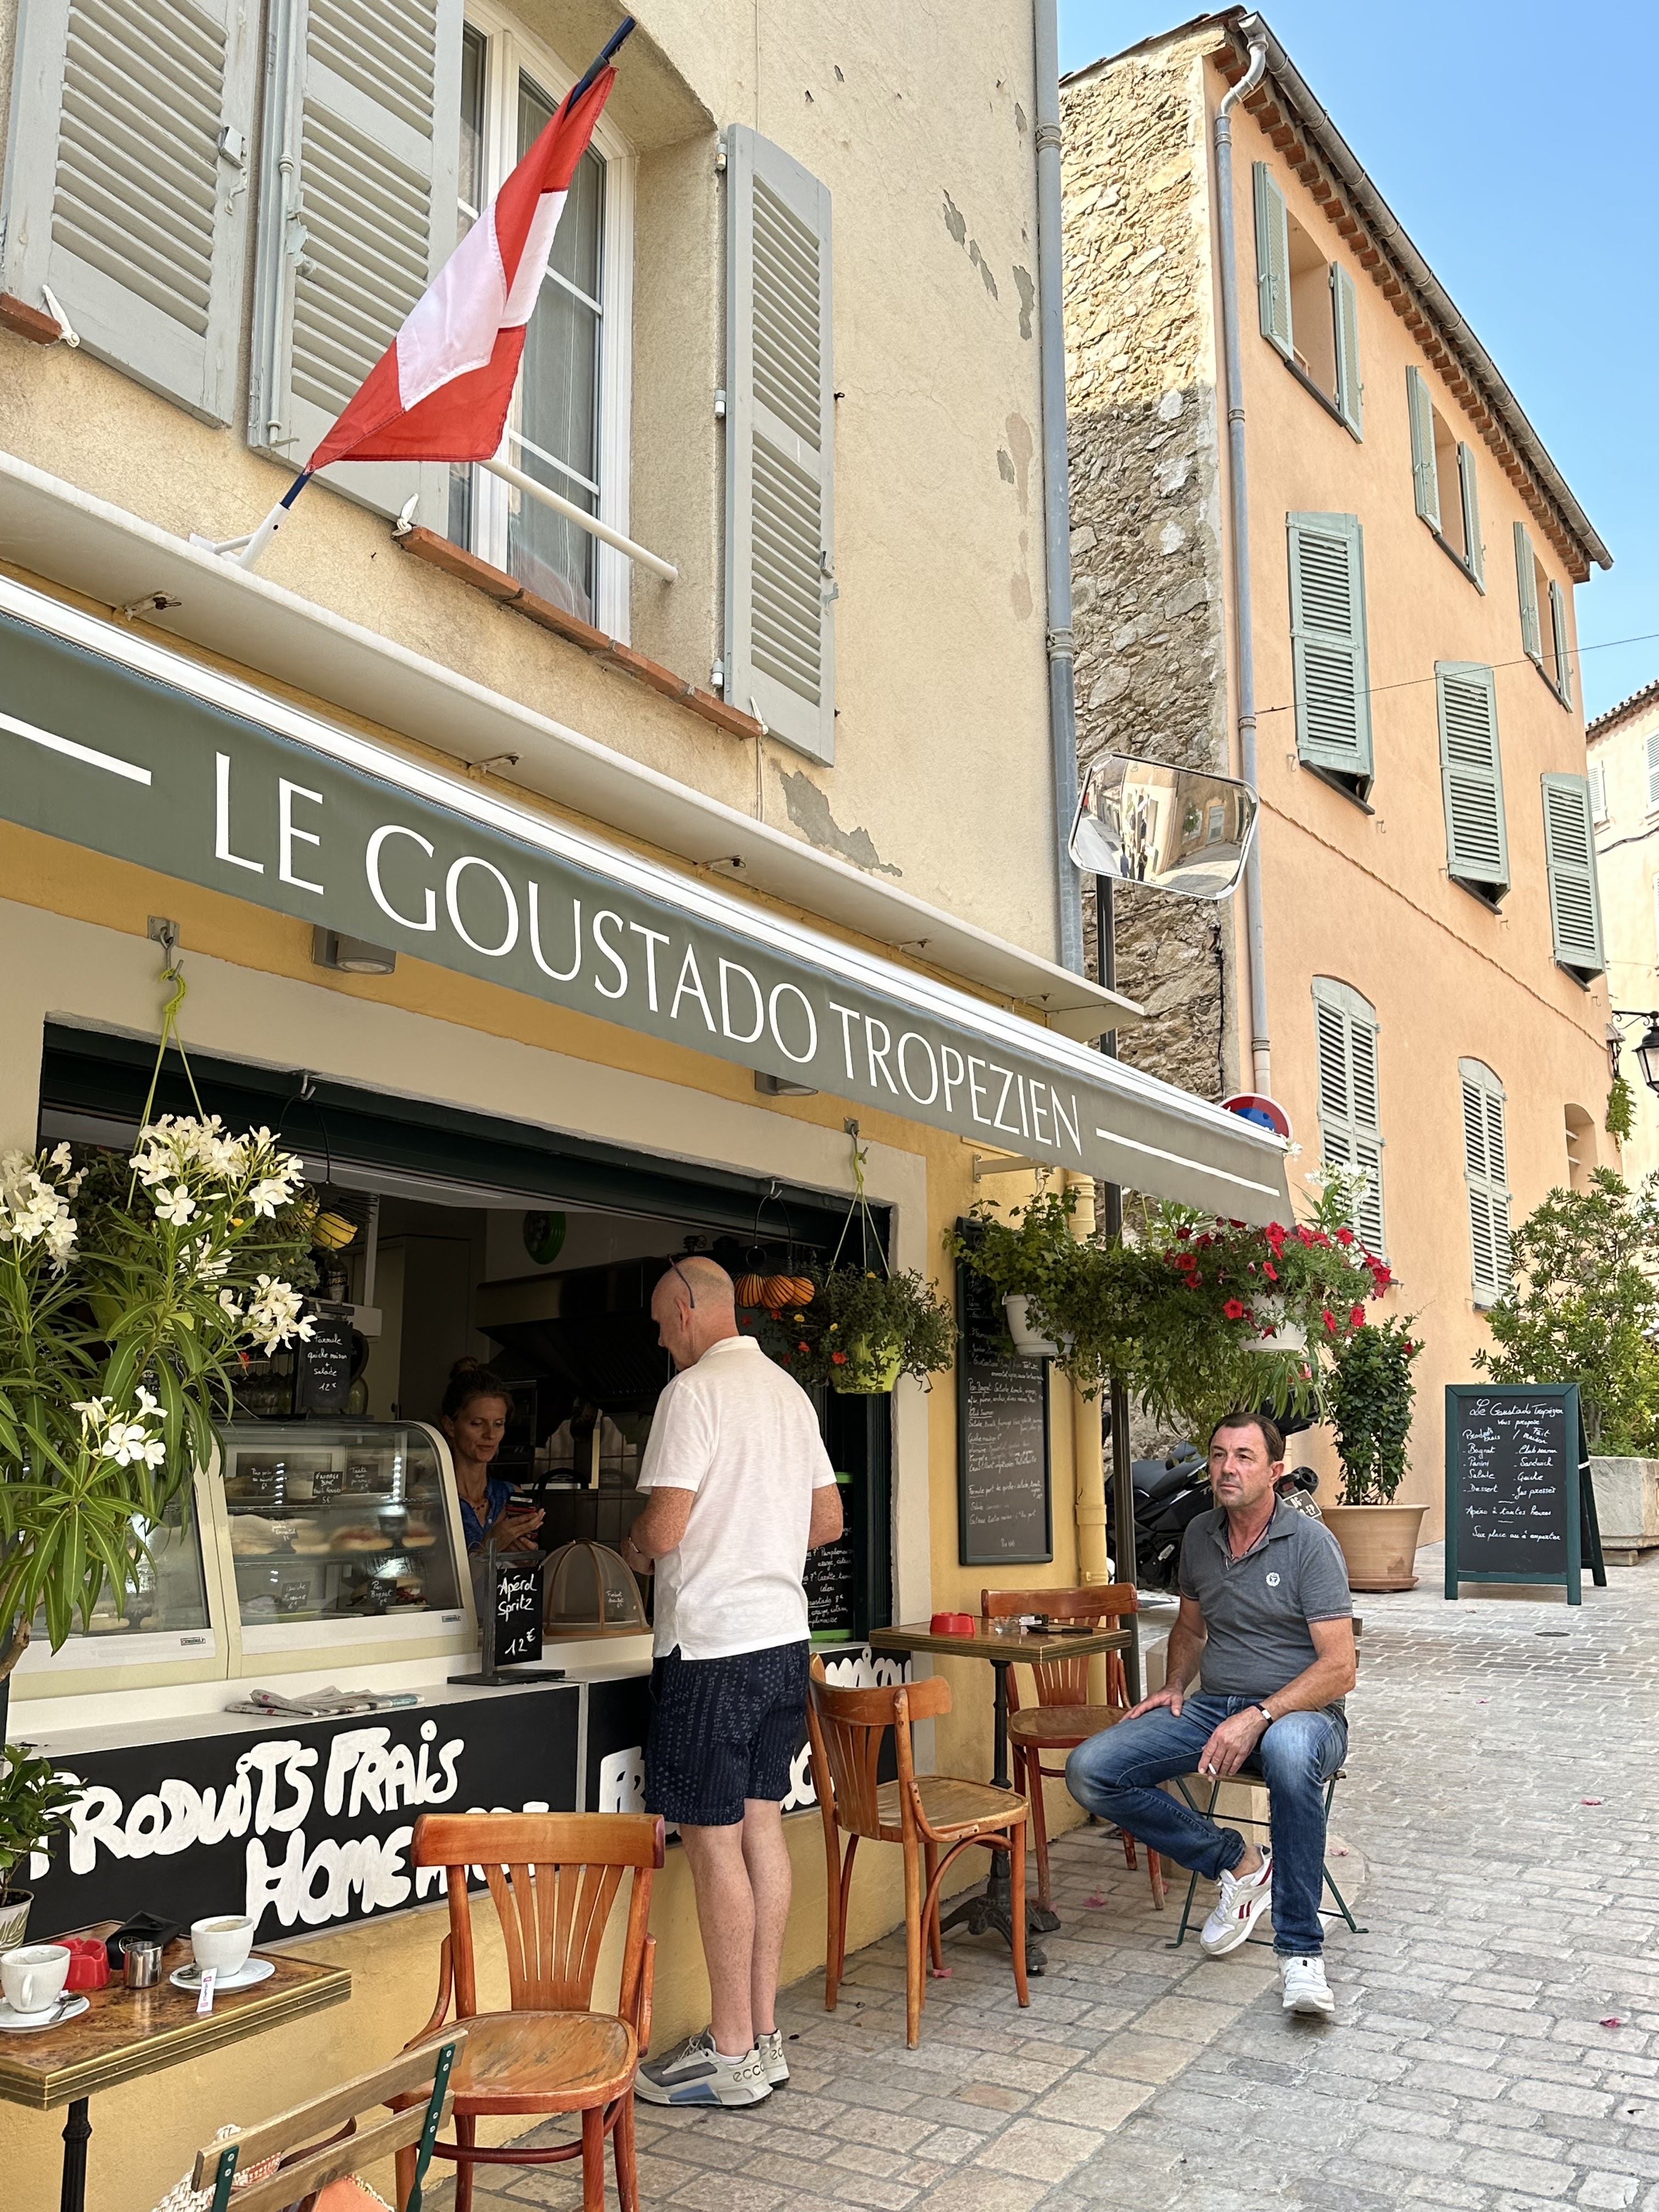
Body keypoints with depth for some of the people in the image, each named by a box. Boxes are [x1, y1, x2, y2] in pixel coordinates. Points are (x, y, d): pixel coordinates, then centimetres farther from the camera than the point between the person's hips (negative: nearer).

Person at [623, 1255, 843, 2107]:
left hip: (712, 1643, -9)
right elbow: (829, 1519, 17)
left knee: (713, 1837, 0)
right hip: (784, 1633, 9)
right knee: (761, 1821, 13)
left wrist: (631, 1548, 2)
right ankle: (763, 2037, 22)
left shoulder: (694, 1390, -13)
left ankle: (732, 2055, 9)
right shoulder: (788, 1391, 13)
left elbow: (664, 1529, -19)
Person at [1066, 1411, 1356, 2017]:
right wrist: (1174, 1686, 4)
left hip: (1297, 1710, -5)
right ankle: (1238, 1864, -3)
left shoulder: (1310, 1542, -10)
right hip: (1211, 1707, 6)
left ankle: (1300, 1950, -29)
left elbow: (1339, 1668, -16)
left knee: (1289, 1752, -44)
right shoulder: (1199, 1537, 8)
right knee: (1088, 1771, -15)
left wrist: (1258, 1717, -27)